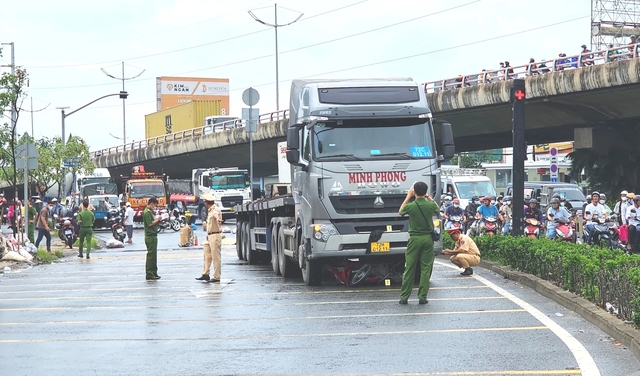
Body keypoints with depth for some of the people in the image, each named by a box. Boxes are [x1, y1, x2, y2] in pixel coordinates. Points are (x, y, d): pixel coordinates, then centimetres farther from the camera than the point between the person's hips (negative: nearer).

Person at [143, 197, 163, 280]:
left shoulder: (150, 212, 18)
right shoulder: (147, 212, -14)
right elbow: (150, 224, -21)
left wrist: (157, 220, 3)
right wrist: (158, 220, -12)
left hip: (153, 236, 11)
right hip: (150, 237, -11)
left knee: (153, 255, 14)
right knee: (151, 255, -9)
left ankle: (154, 273, 21)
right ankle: (149, 274, -8)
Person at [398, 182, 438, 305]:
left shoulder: (410, 206, -11)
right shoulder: (431, 205, -6)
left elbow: (400, 212, 12)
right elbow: (437, 211, 19)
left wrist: (408, 197, 14)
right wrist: (429, 198, 18)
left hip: (414, 239, -1)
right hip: (428, 239, 1)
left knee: (409, 268, 4)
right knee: (426, 269, 4)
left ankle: (404, 297, 7)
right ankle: (422, 297, 2)